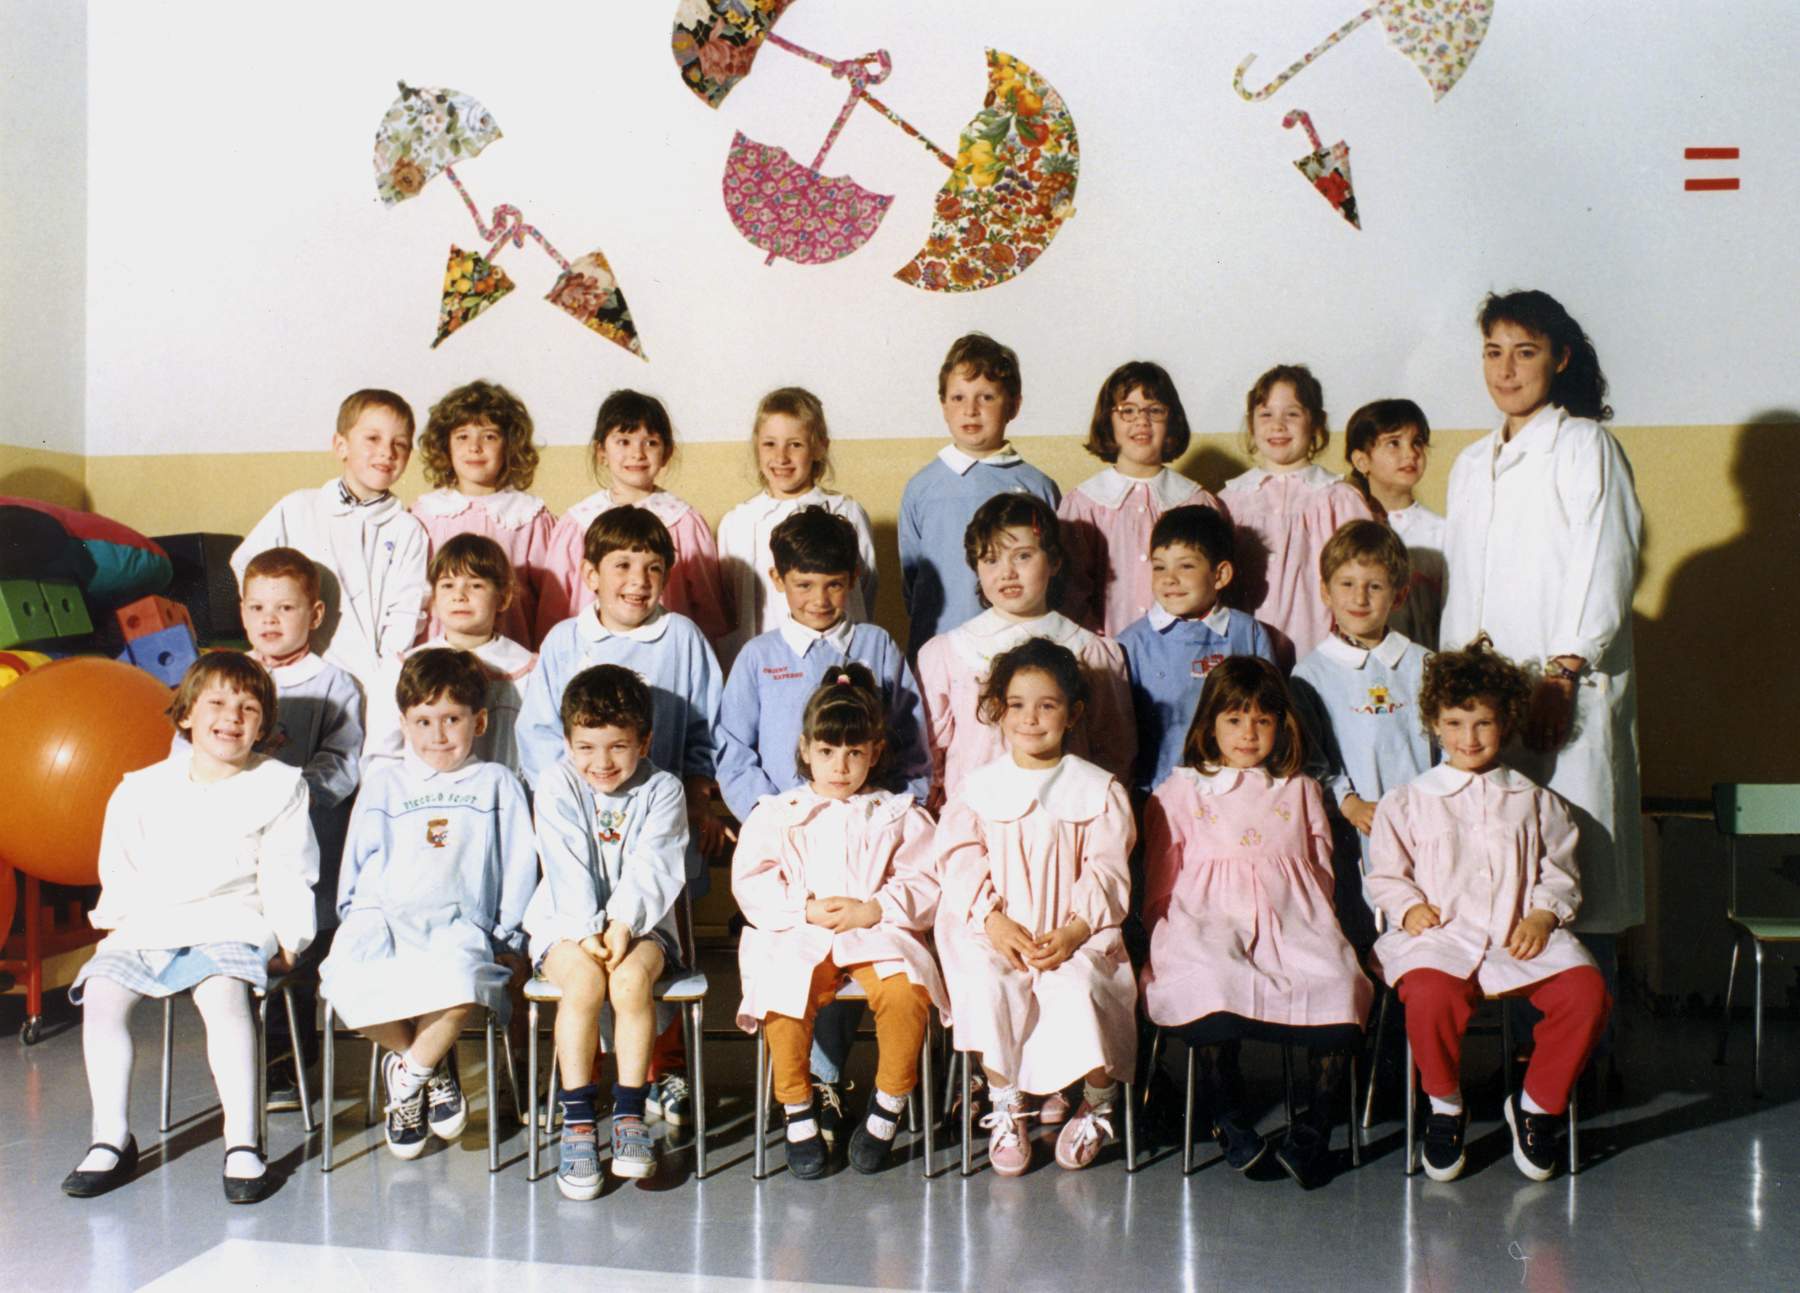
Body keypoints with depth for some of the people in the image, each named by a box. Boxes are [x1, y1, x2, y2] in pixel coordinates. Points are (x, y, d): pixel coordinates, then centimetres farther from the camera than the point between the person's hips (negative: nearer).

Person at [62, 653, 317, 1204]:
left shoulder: (279, 786, 6)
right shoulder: (141, 790, 14)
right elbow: (120, 869, 18)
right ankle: (111, 1139, -8)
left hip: (233, 924, -4)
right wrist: (119, 921, 3)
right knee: (101, 992, -20)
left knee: (223, 991, -32)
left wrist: (286, 940, -6)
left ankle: (242, 1143, -28)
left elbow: (286, 875, 3)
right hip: (149, 927, 4)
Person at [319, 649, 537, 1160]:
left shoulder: (496, 784, 20)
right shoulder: (384, 783, 24)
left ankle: (408, 1074, -6)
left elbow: (519, 868, 14)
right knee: (348, 985, -31)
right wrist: (360, 926, 6)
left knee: (459, 981, -37)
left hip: (459, 927, -2)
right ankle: (433, 1065, -2)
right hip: (384, 920, 2)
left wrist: (508, 941, 5)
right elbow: (358, 866, 20)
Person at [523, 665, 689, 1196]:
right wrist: (588, 930, -23)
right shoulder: (557, 787, 0)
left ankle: (630, 1114, -19)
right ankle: (577, 1122, -22)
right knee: (584, 980, -31)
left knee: (631, 978, -31)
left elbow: (651, 869, -11)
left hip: (640, 923, 0)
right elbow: (568, 870, -10)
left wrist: (622, 922, -26)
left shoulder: (662, 790, 1)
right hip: (567, 923, 0)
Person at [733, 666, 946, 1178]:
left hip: (878, 933, 0)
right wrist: (807, 909, -11)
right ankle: (797, 1109, -8)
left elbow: (925, 884, 4)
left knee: (907, 992, -30)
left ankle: (888, 1103, -6)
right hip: (798, 936, 0)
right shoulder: (776, 814, 12)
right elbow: (751, 883, 4)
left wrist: (871, 910, -11)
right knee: (782, 993, -31)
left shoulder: (899, 815, 12)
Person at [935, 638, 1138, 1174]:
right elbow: (962, 863, 0)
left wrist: (1074, 931, -16)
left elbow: (1108, 872, 0)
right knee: (985, 985, -29)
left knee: (1075, 987, -29)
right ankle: (1005, 1107, -7)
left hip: (1077, 934, -1)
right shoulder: (977, 788, 11)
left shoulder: (1098, 789, 7)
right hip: (994, 931, 1)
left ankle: (1100, 1103, 1)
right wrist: (994, 920, -17)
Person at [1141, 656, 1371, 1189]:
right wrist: (1167, 941, -2)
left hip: (1291, 919, 2)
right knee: (1212, 982, -36)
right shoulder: (1181, 790, 16)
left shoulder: (1300, 790, 24)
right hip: (1208, 919, -2)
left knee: (1338, 981, -28)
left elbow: (1322, 870, 23)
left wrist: (1317, 928, 6)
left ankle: (1314, 1128, -17)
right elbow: (1162, 886, 13)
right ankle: (1229, 1121, -19)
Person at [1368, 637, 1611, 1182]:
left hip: (1522, 937, 2)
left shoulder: (1535, 802, 18)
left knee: (1586, 991, -26)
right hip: (1438, 935, -2)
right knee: (1429, 993, -36)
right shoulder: (1407, 802, 13)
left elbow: (1561, 872, 16)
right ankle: (1445, 1106, -5)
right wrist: (1409, 908, -7)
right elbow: (1385, 874, 13)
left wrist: (1544, 914, -4)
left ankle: (1537, 1104, -1)